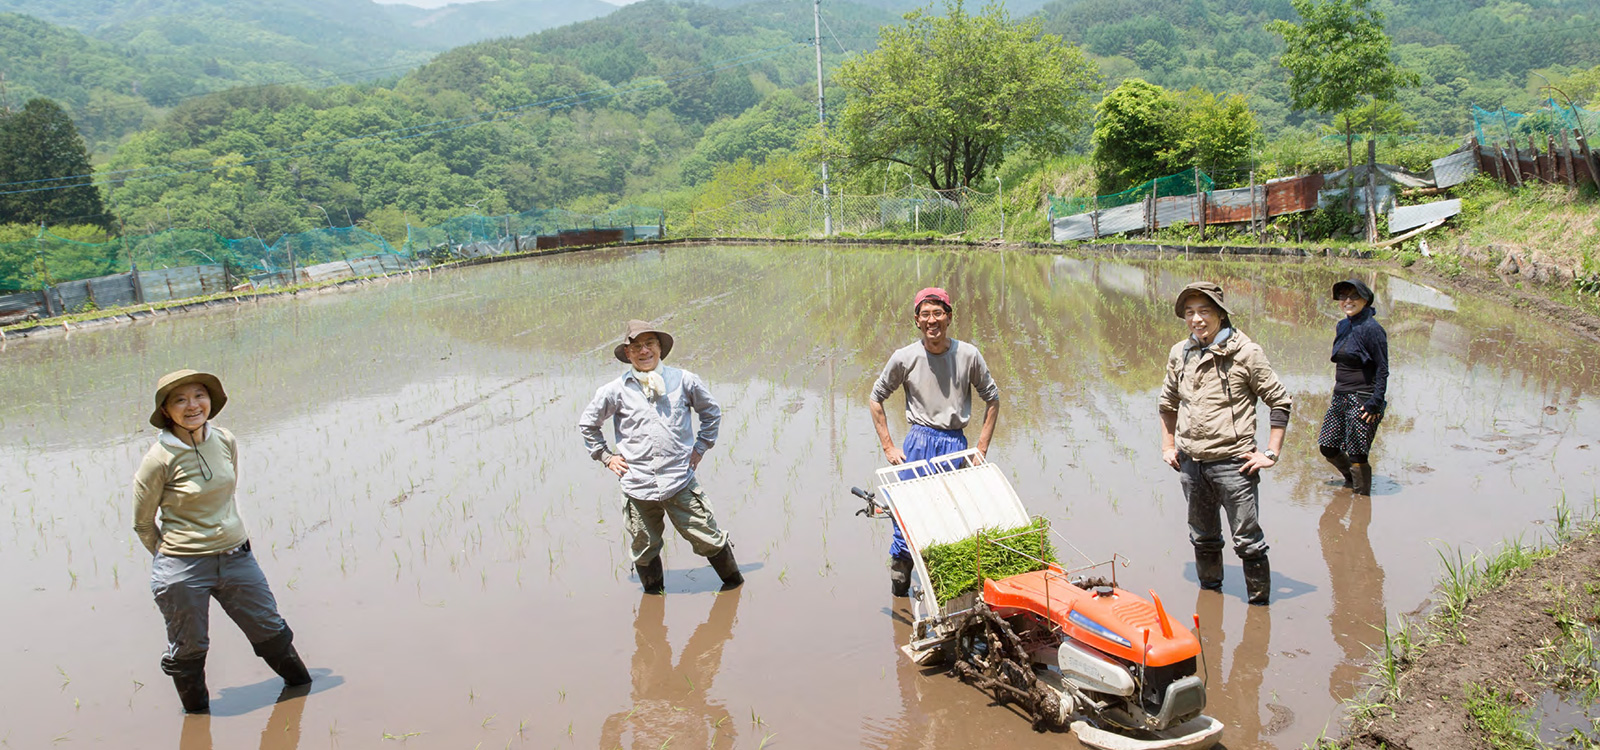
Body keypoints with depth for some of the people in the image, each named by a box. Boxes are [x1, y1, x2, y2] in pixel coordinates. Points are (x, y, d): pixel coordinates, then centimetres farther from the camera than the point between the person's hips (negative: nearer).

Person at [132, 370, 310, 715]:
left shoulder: (226, 441, -1)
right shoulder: (160, 459, -16)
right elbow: (142, 522, -4)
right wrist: (169, 556, 6)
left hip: (236, 556, 5)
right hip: (182, 569, -4)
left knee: (270, 628, 17)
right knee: (188, 648, 10)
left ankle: (301, 686, 39)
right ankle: (197, 711, 35)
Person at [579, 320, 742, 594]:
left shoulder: (683, 381, 3)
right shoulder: (616, 390, 2)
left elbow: (712, 412, 19)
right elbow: (587, 423, 17)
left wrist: (700, 447, 13)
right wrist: (605, 456, 12)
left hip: (681, 482, 0)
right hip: (637, 486, 1)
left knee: (708, 538, 3)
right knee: (644, 549, 10)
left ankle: (733, 581, 27)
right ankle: (654, 593, 34)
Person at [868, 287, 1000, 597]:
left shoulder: (968, 355, -1)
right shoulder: (904, 358, -2)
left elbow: (992, 399, 11)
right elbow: (875, 399, 9)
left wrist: (981, 448, 4)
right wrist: (888, 447, 2)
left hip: (956, 444, 1)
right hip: (918, 443, -1)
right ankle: (898, 589, 12)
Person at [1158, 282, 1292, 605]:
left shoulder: (1246, 353, -9)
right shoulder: (1179, 353, 5)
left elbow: (1281, 402, -4)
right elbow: (1168, 402, 20)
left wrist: (1271, 453, -8)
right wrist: (1168, 446, 14)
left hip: (1233, 463, -5)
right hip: (1191, 464, 5)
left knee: (1248, 541, 0)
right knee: (1203, 538, 19)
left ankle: (1260, 604, 15)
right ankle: (1209, 595, 35)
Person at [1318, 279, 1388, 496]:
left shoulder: (1371, 329, -13)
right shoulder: (1342, 326, 11)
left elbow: (1382, 369, -13)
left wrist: (1375, 403, -17)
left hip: (1362, 400, -8)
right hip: (1340, 398, 8)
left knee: (1357, 455, -3)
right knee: (1327, 446, 13)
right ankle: (1351, 478, 39)